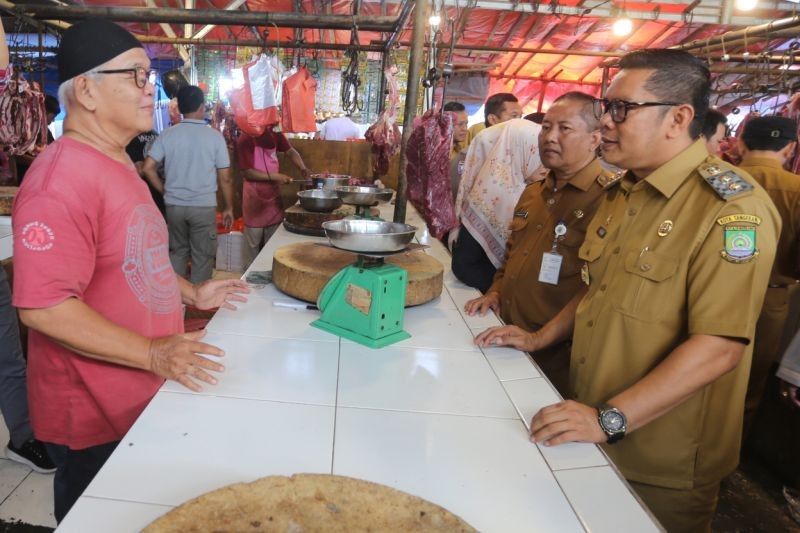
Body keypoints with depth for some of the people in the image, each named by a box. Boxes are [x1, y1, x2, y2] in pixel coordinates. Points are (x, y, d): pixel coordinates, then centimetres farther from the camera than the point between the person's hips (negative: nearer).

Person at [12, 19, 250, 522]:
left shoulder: (116, 163, 8)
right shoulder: (61, 179, -25)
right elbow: (43, 307, -29)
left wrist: (192, 293, 9)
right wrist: (152, 354, -29)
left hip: (141, 397, 9)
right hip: (93, 414, -9)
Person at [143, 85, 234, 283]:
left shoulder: (167, 134, -1)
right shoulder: (214, 136, -7)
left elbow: (148, 168, -4)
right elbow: (225, 178, -6)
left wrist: (165, 191, 10)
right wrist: (229, 208, 4)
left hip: (174, 205, 3)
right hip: (204, 206, -3)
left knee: (177, 252, 19)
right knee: (203, 256, 7)